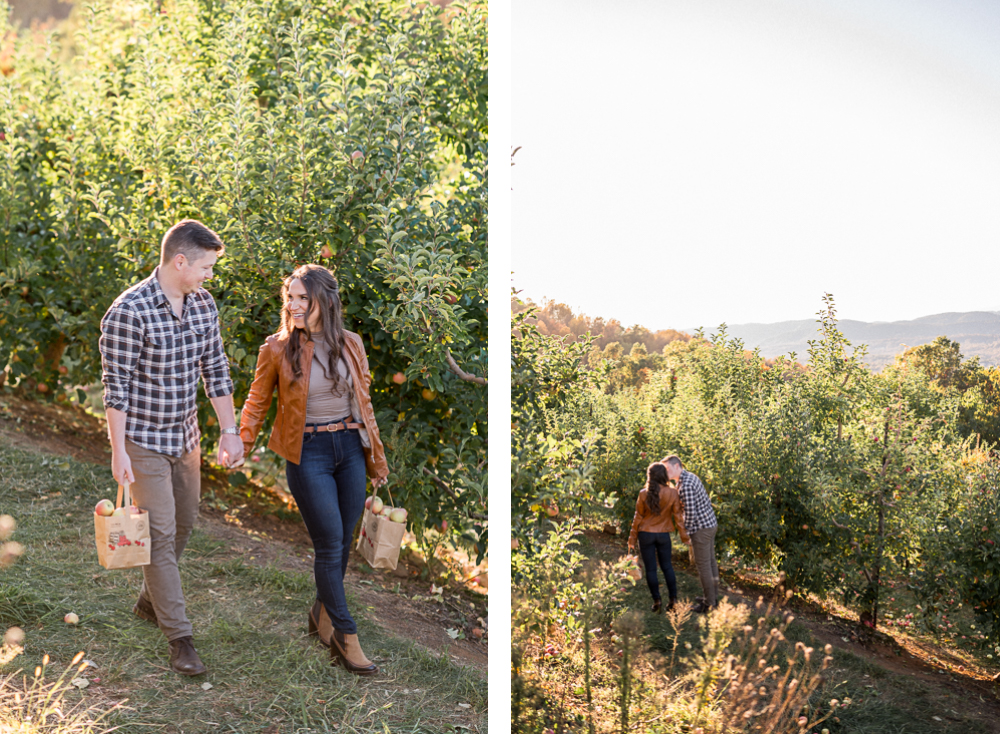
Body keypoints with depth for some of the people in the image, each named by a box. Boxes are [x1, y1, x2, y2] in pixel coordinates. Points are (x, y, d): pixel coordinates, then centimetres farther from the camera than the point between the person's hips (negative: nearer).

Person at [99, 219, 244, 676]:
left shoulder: (204, 304, 0)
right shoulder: (130, 312, -21)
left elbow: (215, 369, 8)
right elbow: (116, 385, -18)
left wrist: (229, 431, 6)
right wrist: (119, 451, -18)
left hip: (185, 435, 7)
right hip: (143, 439, -7)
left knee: (184, 523, 18)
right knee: (160, 534, -3)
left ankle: (151, 600, 40)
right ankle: (179, 638, 4)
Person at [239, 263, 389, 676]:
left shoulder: (350, 345, 3)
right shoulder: (277, 349, -6)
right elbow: (257, 402, 5)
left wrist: (376, 456, 15)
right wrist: (240, 449, 0)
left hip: (349, 447, 4)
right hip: (307, 452, -4)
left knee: (343, 541, 10)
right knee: (329, 543, -4)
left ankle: (323, 610, 33)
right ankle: (345, 636, 6)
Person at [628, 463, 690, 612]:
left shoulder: (644, 494, -13)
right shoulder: (672, 493, -10)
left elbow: (638, 517, -6)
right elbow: (677, 516, -5)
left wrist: (632, 540, 3)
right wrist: (684, 536, 7)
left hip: (646, 534, -1)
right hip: (663, 534, 1)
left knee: (650, 568, 8)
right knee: (667, 566, 16)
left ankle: (656, 600, 10)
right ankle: (673, 598, 13)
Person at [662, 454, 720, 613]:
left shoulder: (685, 485, -23)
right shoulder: (691, 477, 9)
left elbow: (690, 512, -23)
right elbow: (706, 501, 17)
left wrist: (685, 531, -9)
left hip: (701, 528, -10)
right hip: (710, 523, 10)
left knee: (703, 565, 0)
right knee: (710, 561, 18)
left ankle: (709, 603, 9)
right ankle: (713, 596, 28)